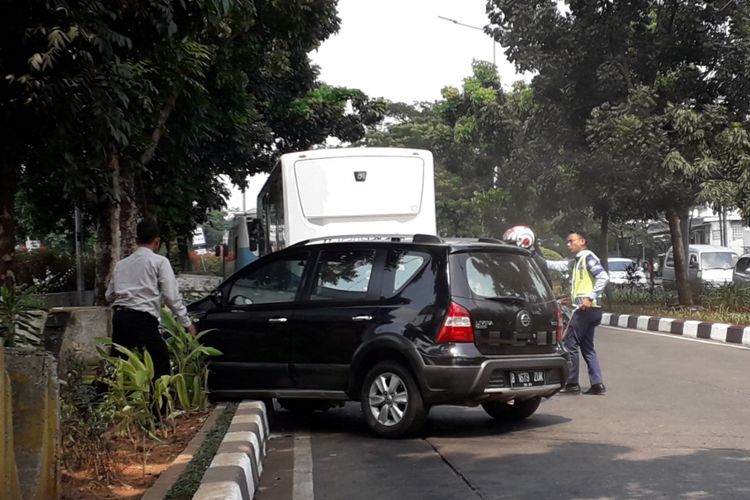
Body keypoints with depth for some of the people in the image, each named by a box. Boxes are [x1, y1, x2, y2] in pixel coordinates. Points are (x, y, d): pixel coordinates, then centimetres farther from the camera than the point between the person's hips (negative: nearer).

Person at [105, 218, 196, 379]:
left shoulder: (121, 264, 18)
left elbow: (109, 296, 21)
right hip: (143, 320, -6)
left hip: (119, 318, 6)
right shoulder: (159, 261, 3)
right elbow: (171, 296, -3)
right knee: (160, 365, -1)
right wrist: (187, 323, 4)